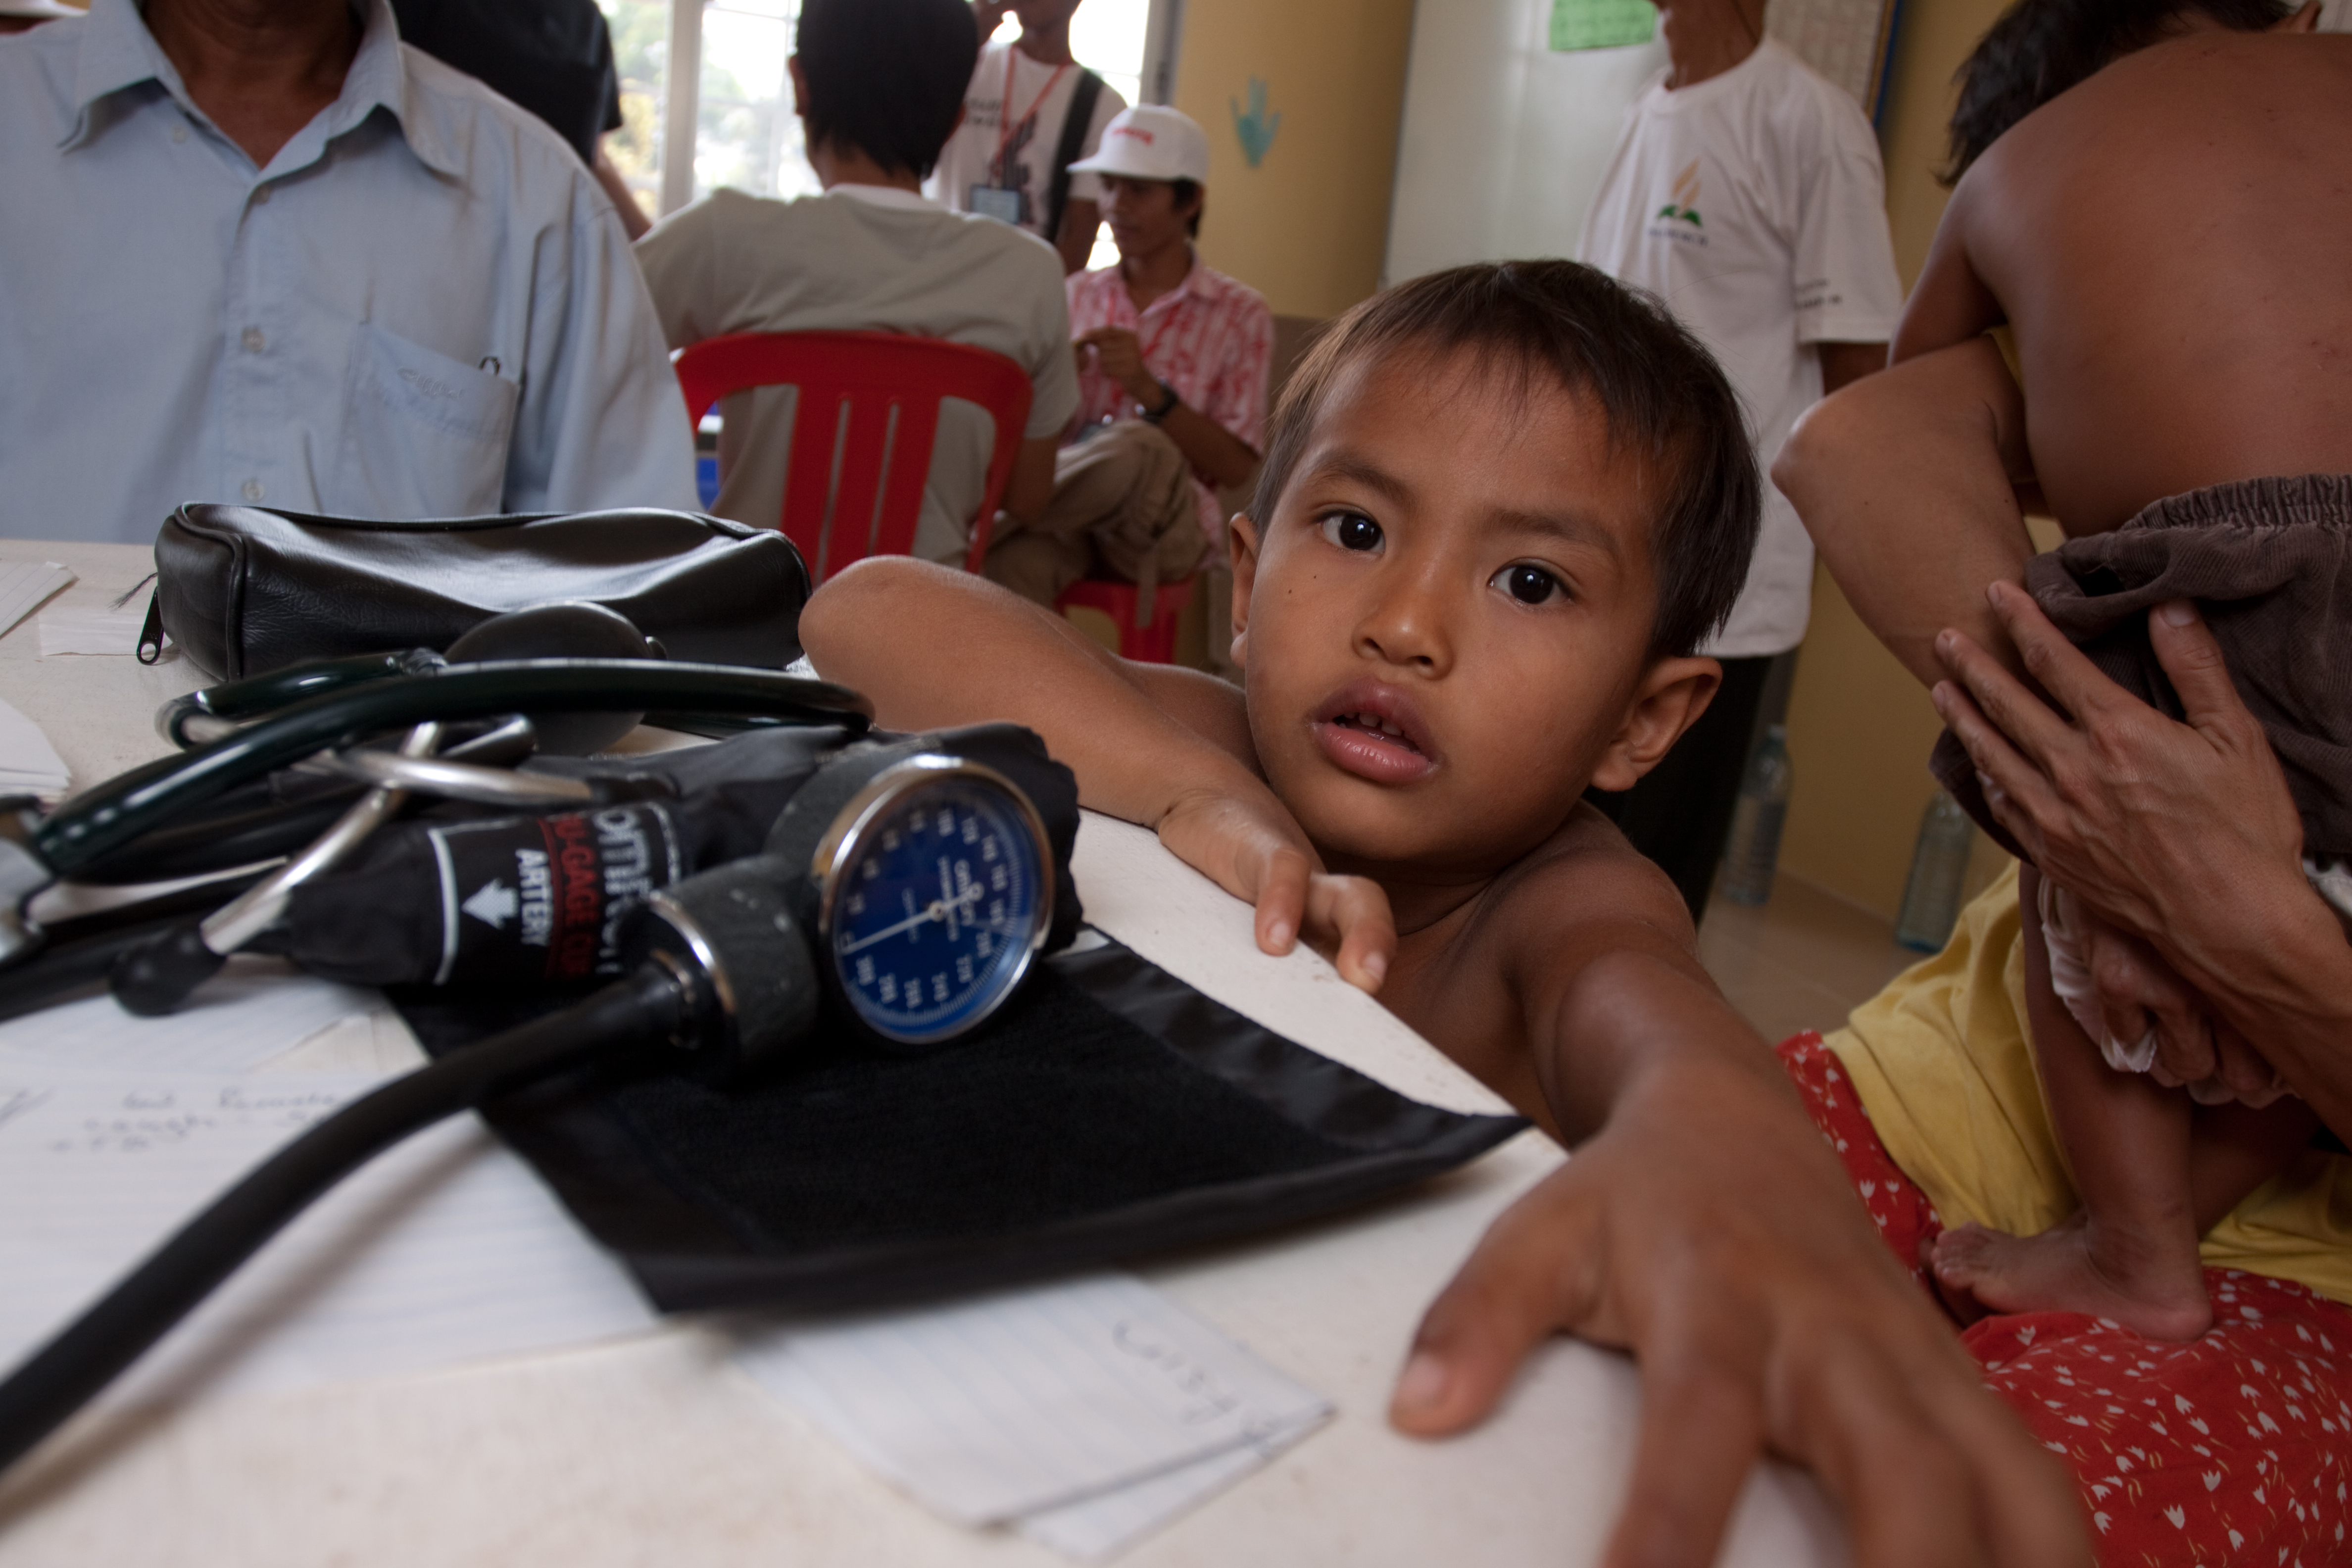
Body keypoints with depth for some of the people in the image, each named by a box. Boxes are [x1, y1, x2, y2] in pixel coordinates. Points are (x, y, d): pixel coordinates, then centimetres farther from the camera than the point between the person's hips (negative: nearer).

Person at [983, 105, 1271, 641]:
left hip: (1169, 521, -2)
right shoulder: (1077, 296, 17)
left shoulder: (1241, 315, 7)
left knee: (1136, 447, -37)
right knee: (1011, 562, -36)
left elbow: (1237, 467, -1)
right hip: (1070, 505, 2)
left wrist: (1148, 390, -13)